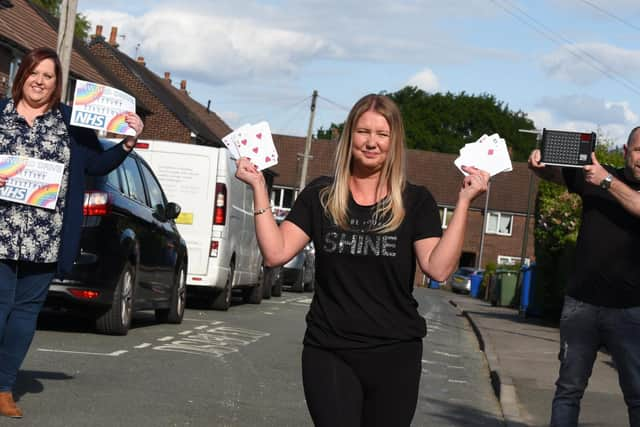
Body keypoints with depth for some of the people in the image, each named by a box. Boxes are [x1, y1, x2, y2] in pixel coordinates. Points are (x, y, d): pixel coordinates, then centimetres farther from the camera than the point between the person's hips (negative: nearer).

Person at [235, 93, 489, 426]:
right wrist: (259, 187, -7)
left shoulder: (415, 202, 1)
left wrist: (464, 202, -15)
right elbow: (275, 254, -5)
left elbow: (439, 269, -12)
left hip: (395, 354, 0)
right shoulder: (321, 195, 4)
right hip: (328, 352, 0)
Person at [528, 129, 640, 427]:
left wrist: (607, 181, -18)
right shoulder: (597, 176, 7)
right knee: (569, 388, 6)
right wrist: (537, 162, -7)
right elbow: (550, 172, 14)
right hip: (581, 303, 2)